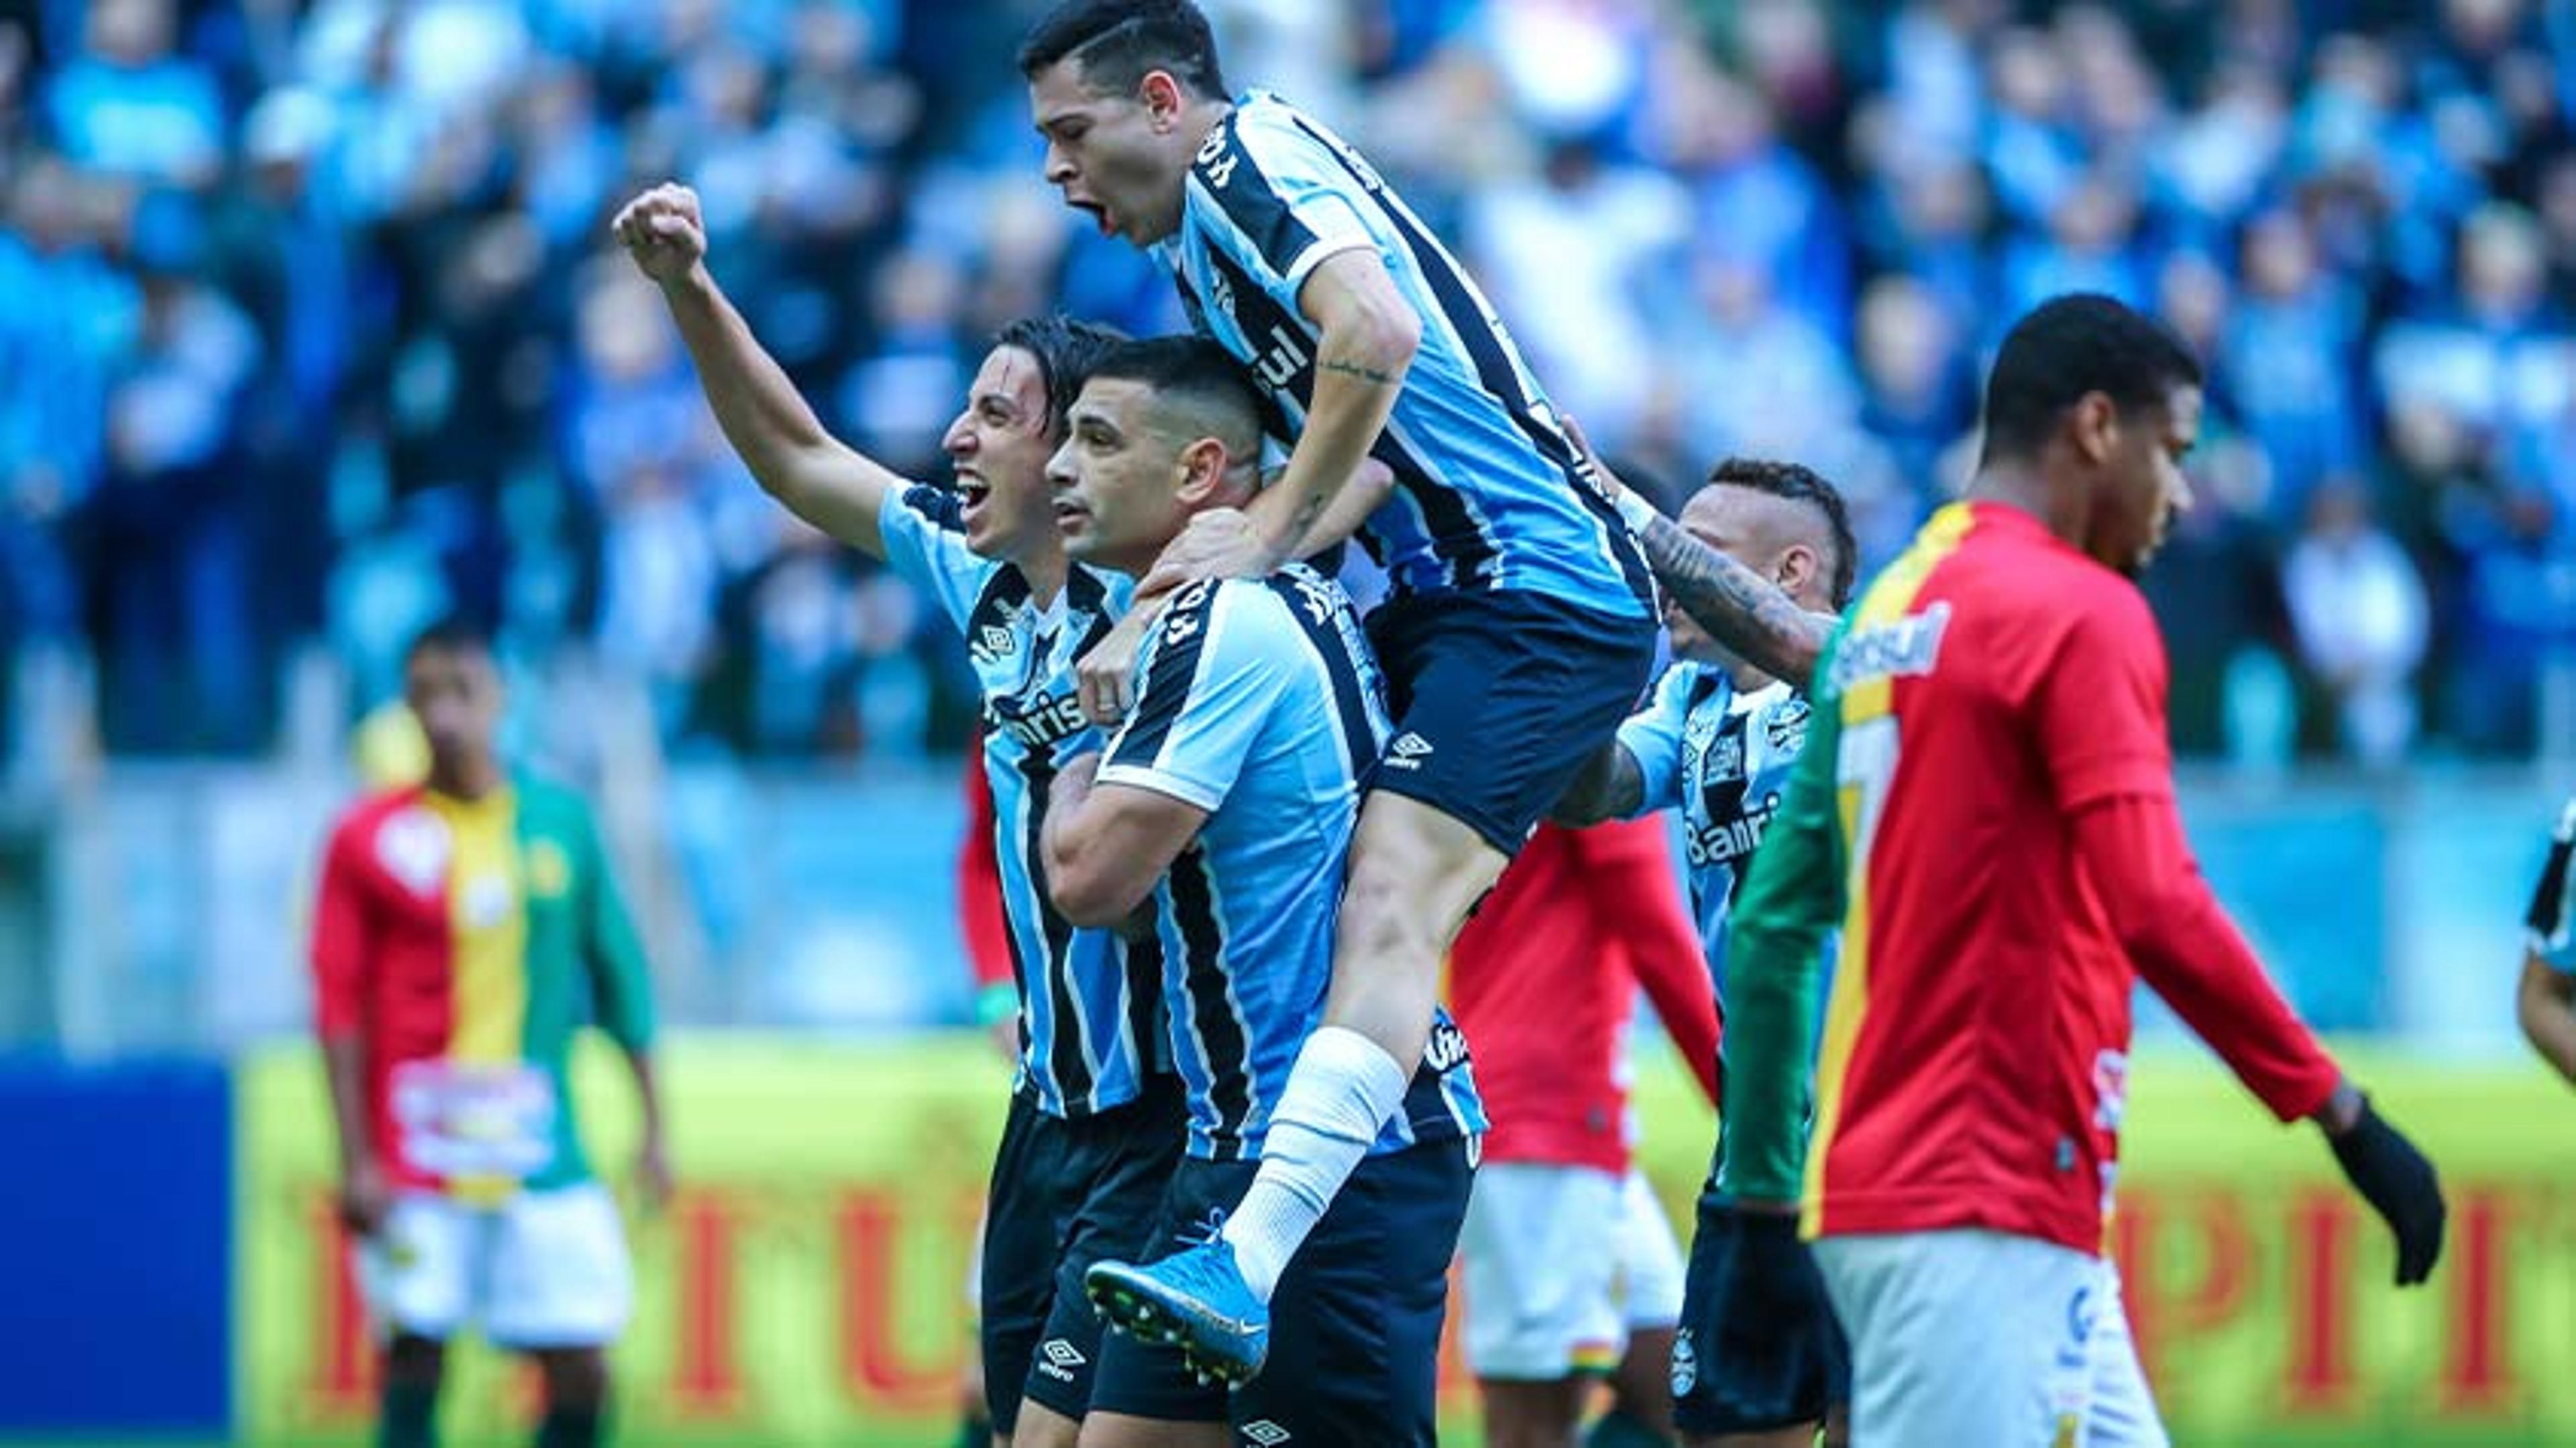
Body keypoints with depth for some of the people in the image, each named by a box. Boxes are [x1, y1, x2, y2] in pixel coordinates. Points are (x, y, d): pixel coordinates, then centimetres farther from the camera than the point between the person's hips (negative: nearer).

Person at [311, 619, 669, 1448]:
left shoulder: (561, 821, 7)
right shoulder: (371, 837, -1)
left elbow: (617, 975, 13)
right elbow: (340, 1004, -2)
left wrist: (652, 1125, 11)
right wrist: (356, 1162, -8)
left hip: (546, 1154, 2)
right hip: (416, 1160, -2)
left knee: (581, 1371, -2)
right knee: (415, 1365, -5)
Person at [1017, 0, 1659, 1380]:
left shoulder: (1251, 155, -7)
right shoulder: (1203, 246, 22)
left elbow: (1377, 332, -25)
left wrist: (1272, 531, -16)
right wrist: (1154, 619, 9)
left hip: (1541, 596, -11)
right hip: (1450, 596, 11)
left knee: (1387, 913, -24)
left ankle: (1247, 1267, -39)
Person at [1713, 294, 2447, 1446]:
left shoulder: (1882, 617, 16)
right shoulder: (2080, 612, -9)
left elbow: (1773, 926, 17)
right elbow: (2154, 909, -19)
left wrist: (1760, 1196, 20)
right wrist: (2341, 1113, -14)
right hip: (1982, 1218, -9)